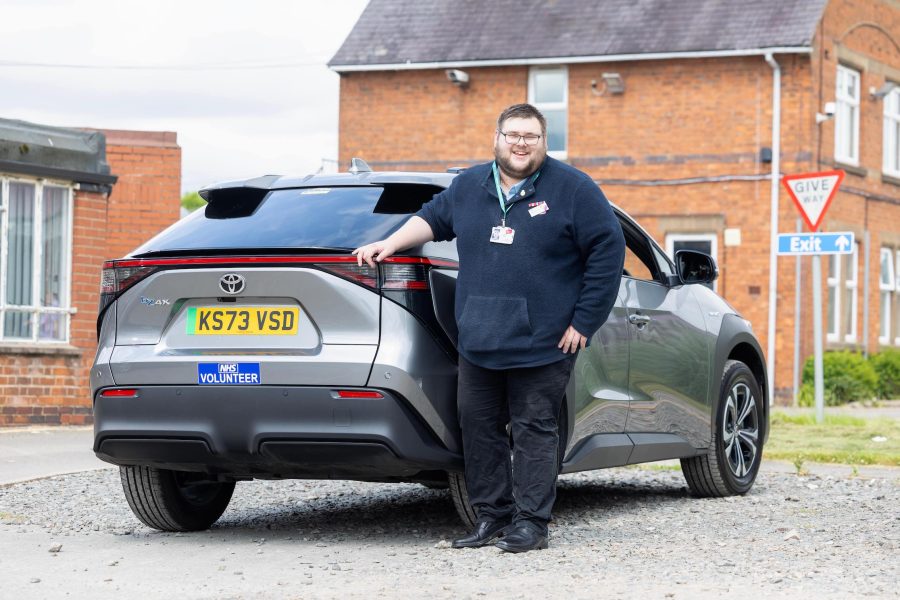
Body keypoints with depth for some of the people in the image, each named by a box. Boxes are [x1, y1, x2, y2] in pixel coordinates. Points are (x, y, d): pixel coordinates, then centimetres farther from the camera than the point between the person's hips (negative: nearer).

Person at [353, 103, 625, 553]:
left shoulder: (573, 190, -3)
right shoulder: (469, 186, 12)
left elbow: (607, 251, -5)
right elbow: (433, 218, 26)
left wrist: (583, 322, -8)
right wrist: (390, 244, 8)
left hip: (542, 344, -5)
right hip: (478, 342, 5)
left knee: (534, 431, -2)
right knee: (479, 427, 7)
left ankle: (530, 522, 4)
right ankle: (491, 517, 16)